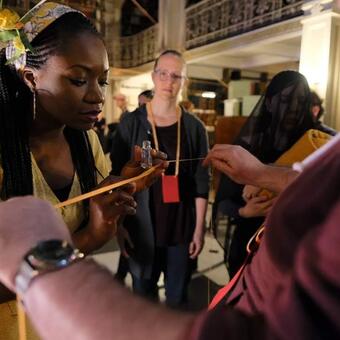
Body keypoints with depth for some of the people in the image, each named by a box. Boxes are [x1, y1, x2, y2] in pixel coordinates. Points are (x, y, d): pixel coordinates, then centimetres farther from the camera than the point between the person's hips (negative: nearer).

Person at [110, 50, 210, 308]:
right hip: (142, 228, -1)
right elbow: (116, 177, -2)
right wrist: (120, 224, -4)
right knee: (143, 296, 15)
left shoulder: (194, 127, 0)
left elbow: (201, 181, 1)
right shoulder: (131, 123, -4)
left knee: (178, 298, 15)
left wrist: (199, 228, -1)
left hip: (182, 228, 1)